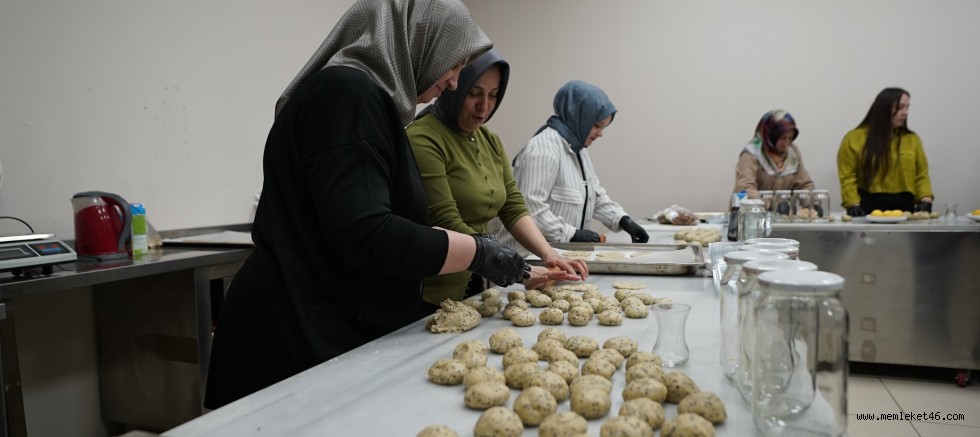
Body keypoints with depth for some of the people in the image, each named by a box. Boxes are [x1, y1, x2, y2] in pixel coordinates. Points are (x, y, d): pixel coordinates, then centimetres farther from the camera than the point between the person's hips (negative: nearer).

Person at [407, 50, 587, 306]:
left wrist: (549, 254, -11)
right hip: (432, 299, -7)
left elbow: (513, 208, 5)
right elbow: (447, 225, -21)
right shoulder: (423, 140, -16)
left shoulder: (490, 141, 10)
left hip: (478, 289, 7)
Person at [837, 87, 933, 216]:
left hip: (904, 208, 4)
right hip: (868, 209, -3)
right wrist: (853, 205, -15)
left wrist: (925, 201, -6)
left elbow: (921, 175, 9)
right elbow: (847, 177, -5)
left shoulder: (912, 139, 12)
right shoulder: (854, 139, 0)